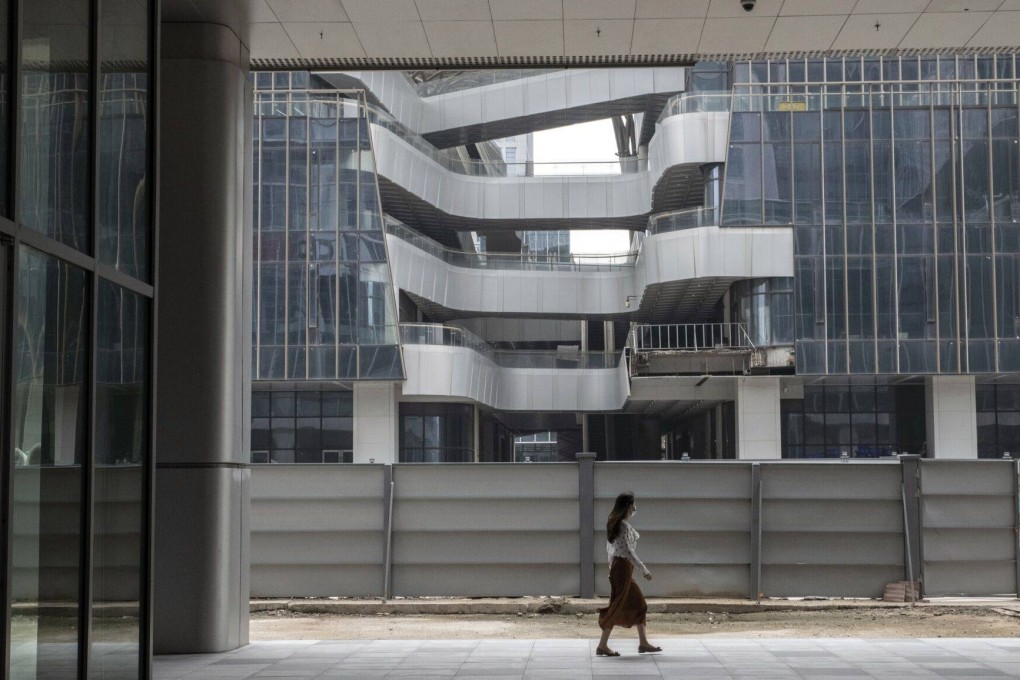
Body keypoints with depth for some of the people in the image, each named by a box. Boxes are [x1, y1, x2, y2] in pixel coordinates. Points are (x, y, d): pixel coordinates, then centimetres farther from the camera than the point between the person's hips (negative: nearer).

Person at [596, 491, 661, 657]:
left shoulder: (614, 524, 12)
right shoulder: (624, 525, -16)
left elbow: (609, 547, 17)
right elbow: (628, 551, -21)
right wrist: (644, 569, -18)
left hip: (616, 565, 10)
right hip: (623, 567, -10)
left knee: (638, 604, 14)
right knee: (617, 606, -5)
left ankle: (643, 643, 17)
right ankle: (602, 646, -1)